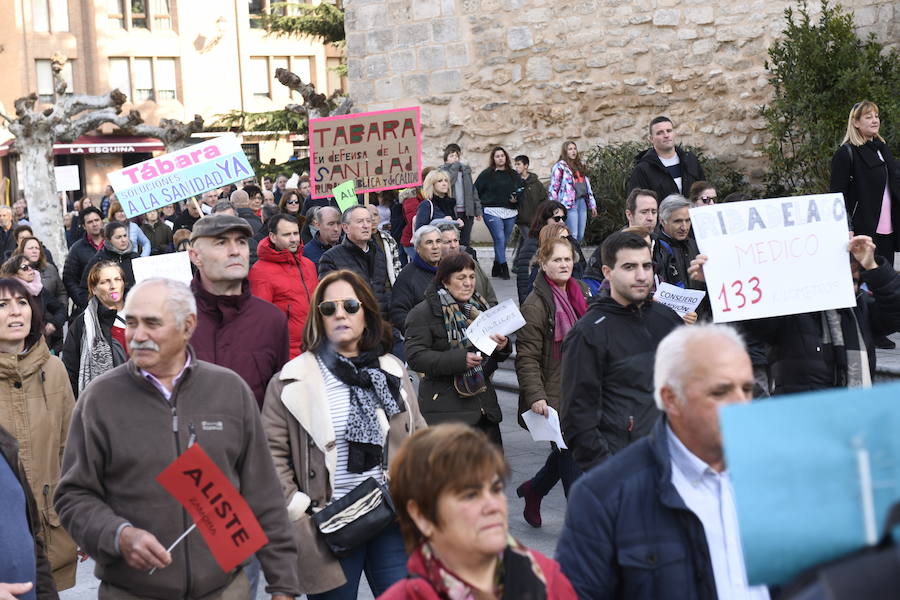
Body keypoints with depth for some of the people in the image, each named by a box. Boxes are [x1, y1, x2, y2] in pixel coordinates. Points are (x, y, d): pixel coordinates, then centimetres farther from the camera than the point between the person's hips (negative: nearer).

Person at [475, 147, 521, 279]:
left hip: (510, 213, 4)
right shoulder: (486, 174, 3)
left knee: (503, 241, 7)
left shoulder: (514, 175, 14)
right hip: (492, 212, -4)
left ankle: (496, 269, 18)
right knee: (499, 239, -15)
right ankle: (504, 268, -14)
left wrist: (517, 200, -3)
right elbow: (476, 190, 3)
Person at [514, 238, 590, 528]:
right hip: (554, 396, -7)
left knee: (567, 451, 15)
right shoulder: (535, 306, -12)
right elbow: (527, 358, -16)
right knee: (570, 455, -4)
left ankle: (533, 489, 39)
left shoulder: (582, 293, 10)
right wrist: (536, 396, -25)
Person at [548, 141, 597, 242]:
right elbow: (553, 187, -5)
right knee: (573, 235, -12)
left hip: (582, 201, 7)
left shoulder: (580, 166, 20)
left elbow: (587, 185, 23)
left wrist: (592, 204, 18)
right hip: (569, 203, -7)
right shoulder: (560, 166, -2)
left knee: (581, 235, 5)